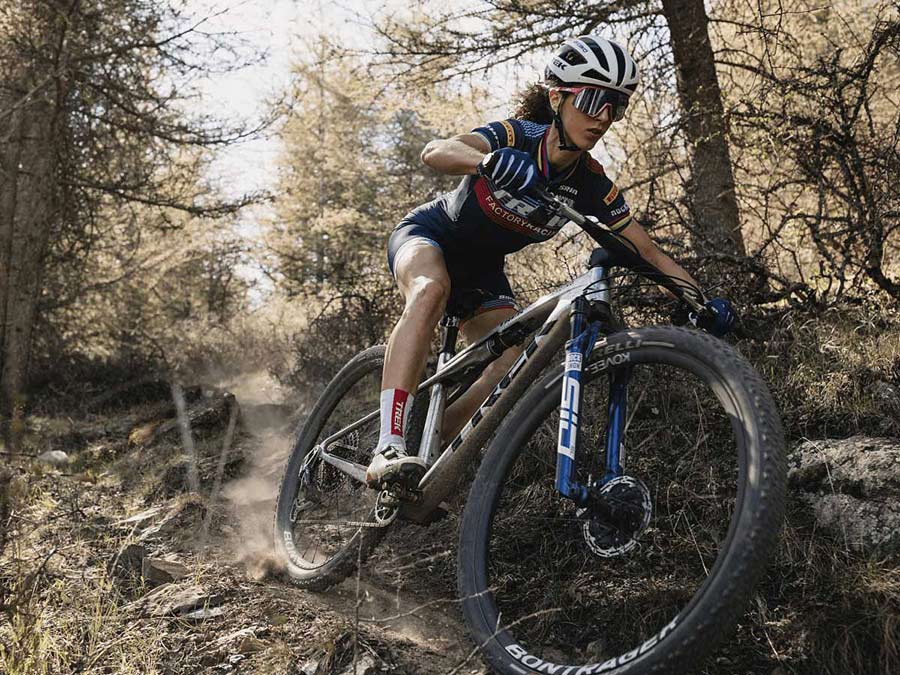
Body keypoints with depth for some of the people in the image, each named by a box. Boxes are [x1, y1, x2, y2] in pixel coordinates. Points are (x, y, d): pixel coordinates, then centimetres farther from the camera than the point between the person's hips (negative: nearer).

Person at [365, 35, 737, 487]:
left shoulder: (591, 184, -14)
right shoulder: (518, 137, -27)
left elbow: (648, 252, -11)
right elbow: (434, 152, -45)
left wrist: (702, 298, -27)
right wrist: (490, 161, -67)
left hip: (481, 270, 5)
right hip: (428, 234, -5)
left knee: (514, 368, -16)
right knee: (431, 289, -39)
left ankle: (426, 468, -2)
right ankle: (388, 449, -46)